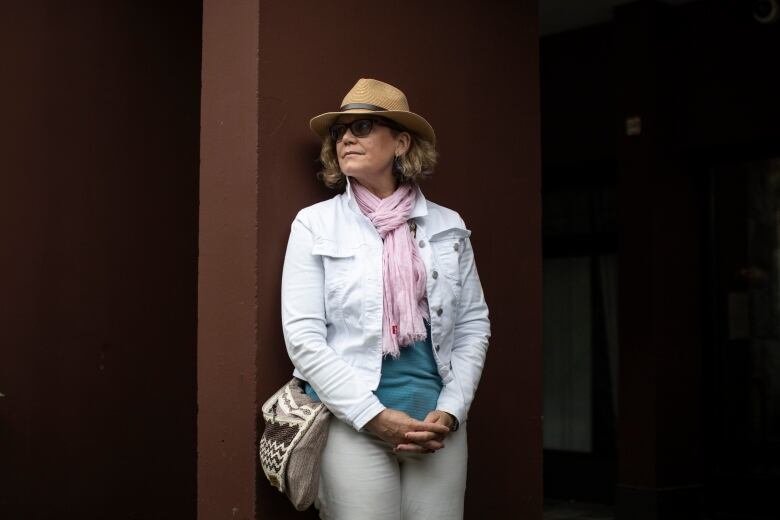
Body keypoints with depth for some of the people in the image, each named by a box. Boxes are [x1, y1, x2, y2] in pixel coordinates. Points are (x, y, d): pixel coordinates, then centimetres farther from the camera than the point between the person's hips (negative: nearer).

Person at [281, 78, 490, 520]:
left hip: (437, 426, 2)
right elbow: (303, 336, -6)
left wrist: (450, 411, -5)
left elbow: (473, 325, 8)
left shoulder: (448, 226, 7)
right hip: (352, 424, -2)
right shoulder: (315, 225, 1)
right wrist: (374, 416, -12)